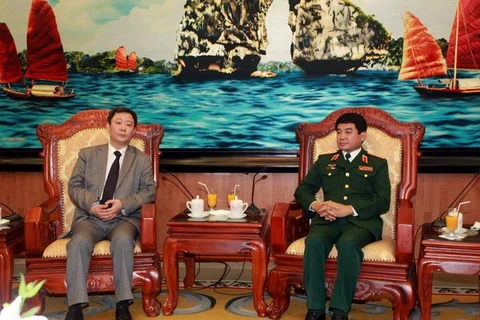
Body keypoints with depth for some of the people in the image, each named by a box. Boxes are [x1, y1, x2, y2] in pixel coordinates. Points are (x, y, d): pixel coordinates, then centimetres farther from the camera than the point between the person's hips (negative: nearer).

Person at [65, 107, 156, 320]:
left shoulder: (142, 160, 13)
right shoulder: (88, 154, 14)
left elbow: (149, 191, 2)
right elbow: (74, 186, 6)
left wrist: (123, 204, -15)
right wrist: (92, 205, -14)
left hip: (124, 218, -1)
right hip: (90, 217, 1)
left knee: (123, 239, -35)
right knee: (79, 241, -32)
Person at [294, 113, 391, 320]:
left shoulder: (378, 164, 15)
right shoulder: (324, 161, 24)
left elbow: (383, 202, 2)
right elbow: (302, 190, 17)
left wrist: (349, 209, -13)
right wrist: (315, 205, -7)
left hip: (362, 221, -2)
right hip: (328, 219, 2)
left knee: (348, 243, -36)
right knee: (314, 241, -32)